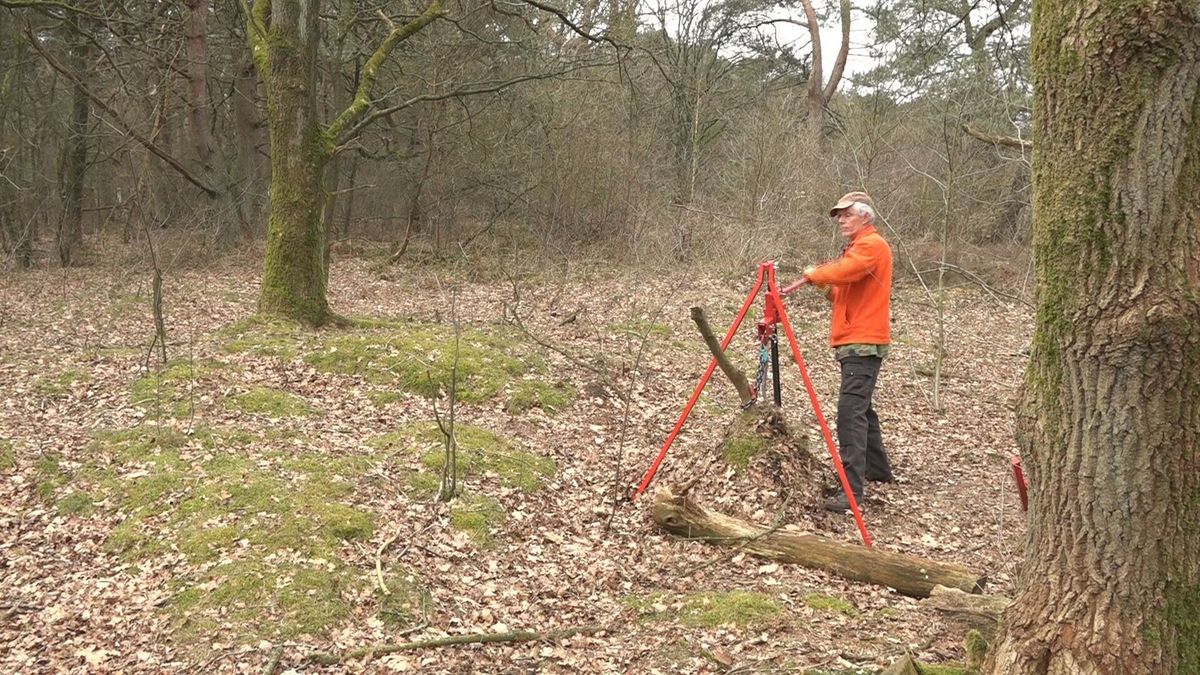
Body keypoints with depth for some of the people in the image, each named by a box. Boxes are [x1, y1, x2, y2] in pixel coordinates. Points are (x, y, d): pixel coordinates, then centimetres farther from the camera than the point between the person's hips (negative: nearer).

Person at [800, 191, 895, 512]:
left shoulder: (873, 245, -9)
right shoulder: (857, 247, 23)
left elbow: (840, 272, -25)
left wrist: (813, 274, -7)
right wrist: (827, 288, 5)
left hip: (863, 343, -11)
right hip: (852, 341, 11)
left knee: (851, 411, -18)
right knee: (860, 407, 21)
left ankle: (852, 489, -23)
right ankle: (878, 469, 36)